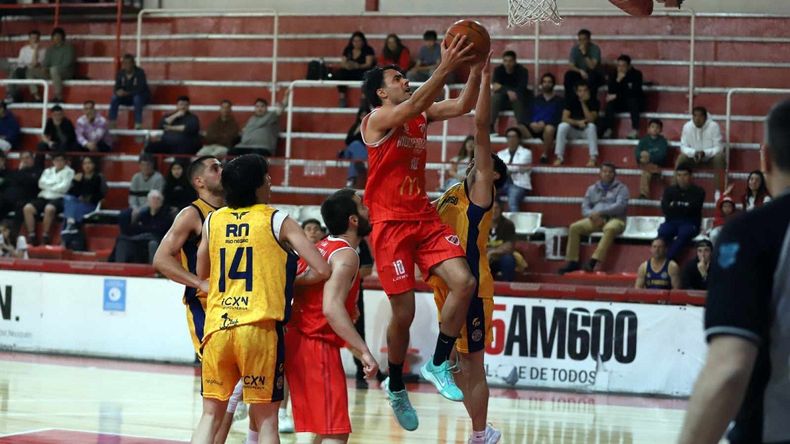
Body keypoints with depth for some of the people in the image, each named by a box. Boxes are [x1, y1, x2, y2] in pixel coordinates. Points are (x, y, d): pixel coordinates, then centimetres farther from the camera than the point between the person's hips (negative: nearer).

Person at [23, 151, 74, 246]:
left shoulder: (69, 172, 7)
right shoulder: (48, 171, 23)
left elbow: (64, 187, -6)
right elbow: (41, 183, 7)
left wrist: (49, 186, 4)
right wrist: (55, 183, -1)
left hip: (59, 198, -5)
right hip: (44, 197, 5)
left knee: (49, 208, -39)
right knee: (27, 208, -22)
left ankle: (45, 236, -29)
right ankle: (31, 235, -20)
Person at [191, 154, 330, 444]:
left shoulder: (212, 220, 11)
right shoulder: (278, 221, 0)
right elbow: (322, 271, -3)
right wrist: (289, 280, 14)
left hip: (216, 327, 4)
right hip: (259, 328, -3)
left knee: (211, 414, 11)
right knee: (266, 417, 4)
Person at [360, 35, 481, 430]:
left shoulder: (422, 116, 13)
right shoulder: (378, 120, -9)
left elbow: (462, 106, 3)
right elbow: (412, 107, -28)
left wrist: (476, 67, -11)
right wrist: (445, 68, -35)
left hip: (424, 218, 6)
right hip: (391, 224, -6)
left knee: (464, 282, -13)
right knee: (403, 313, -4)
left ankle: (438, 365, 3)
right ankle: (396, 387, 18)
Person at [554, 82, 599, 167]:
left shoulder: (594, 101, -11)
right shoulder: (571, 100, -7)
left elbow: (591, 120, -24)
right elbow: (564, 118, -14)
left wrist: (583, 103, -29)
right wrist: (577, 122, -29)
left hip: (586, 131, -1)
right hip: (573, 131, 1)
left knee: (591, 126, -34)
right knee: (562, 126, -28)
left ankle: (593, 158, -35)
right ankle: (559, 157, -26)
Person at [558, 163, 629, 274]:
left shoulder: (621, 188, 7)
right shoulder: (592, 189, 20)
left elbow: (620, 206, -9)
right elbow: (585, 208, 13)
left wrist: (600, 212, -17)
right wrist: (593, 215, -11)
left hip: (614, 219, -4)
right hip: (595, 220, 5)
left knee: (610, 229, -40)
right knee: (574, 227, -18)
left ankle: (593, 261, -48)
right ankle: (572, 262, -16)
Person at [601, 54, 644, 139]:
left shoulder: (636, 74, -11)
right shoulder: (615, 75, 0)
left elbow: (634, 92, -20)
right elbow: (610, 92, -7)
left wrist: (617, 96, -21)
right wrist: (617, 81, -24)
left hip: (636, 103, -3)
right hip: (620, 104, 3)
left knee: (632, 99, -36)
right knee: (610, 102, -26)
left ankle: (635, 129, -38)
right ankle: (608, 129, -33)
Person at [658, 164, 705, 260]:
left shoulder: (698, 191, 3)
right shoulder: (669, 190, 11)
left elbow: (692, 209, -11)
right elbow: (665, 209, -4)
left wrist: (675, 205, -2)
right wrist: (683, 206, -8)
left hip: (690, 223, -2)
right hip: (672, 222, 2)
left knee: (684, 233, -37)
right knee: (663, 232, -32)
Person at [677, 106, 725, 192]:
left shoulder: (714, 126, -21)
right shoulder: (687, 126, -13)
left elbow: (719, 148, -20)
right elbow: (683, 147, -9)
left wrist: (704, 153, -36)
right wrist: (694, 152, -30)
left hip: (711, 156, -2)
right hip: (693, 156, 2)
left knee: (719, 156, -34)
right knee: (681, 158, -26)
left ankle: (719, 191, -30)